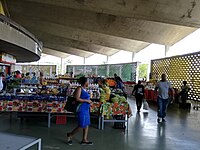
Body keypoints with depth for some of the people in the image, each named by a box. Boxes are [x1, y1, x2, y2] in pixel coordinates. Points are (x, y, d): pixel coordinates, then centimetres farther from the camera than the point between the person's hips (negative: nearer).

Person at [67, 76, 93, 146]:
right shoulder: (79, 89, -13)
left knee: (87, 125, 10)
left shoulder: (84, 89, 13)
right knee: (82, 125, -5)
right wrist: (87, 100, -17)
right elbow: (77, 98, -21)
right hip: (81, 109, -9)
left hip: (86, 109, 9)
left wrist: (89, 101, 9)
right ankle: (70, 135, 14)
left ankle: (84, 140, 17)